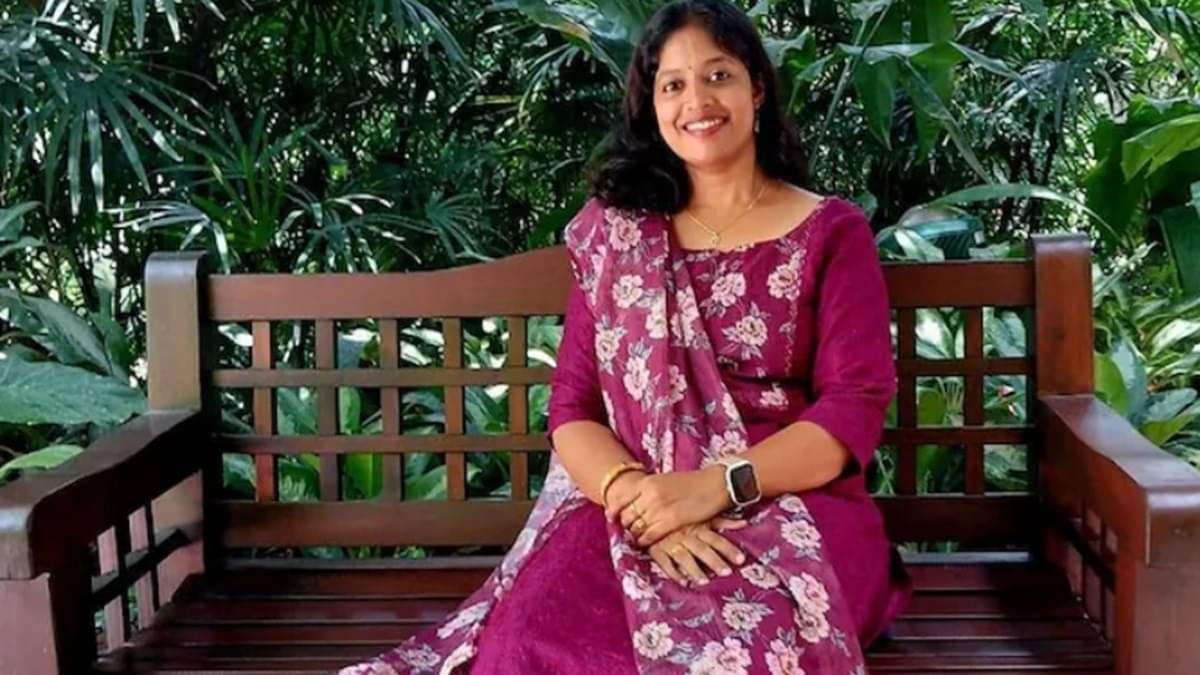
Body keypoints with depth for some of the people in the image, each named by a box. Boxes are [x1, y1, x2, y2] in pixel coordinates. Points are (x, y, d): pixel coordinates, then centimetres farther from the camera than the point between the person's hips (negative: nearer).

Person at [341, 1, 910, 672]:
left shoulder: (830, 232, 7)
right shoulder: (617, 234, 13)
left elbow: (855, 407, -4)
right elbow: (574, 407, 6)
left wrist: (717, 486, -20)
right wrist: (635, 494, -17)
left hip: (797, 507, -1)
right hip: (634, 507, 1)